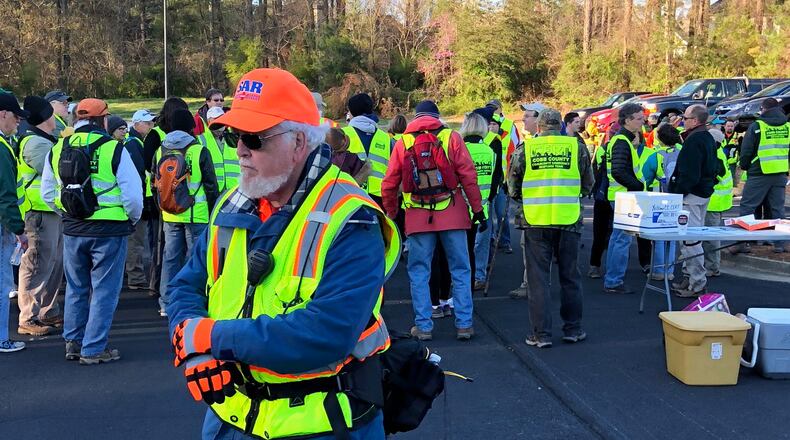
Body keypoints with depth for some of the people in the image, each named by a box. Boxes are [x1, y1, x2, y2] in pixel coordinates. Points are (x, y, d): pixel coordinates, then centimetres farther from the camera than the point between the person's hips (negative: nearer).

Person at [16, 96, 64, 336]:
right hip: (40, 212, -11)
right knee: (38, 265, -8)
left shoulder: (45, 141, 19)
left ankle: (48, 312, 27)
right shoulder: (35, 143, -15)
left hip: (53, 211, 11)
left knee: (55, 263, 17)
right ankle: (28, 319, -2)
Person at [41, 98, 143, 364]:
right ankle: (93, 349, 7)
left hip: (73, 230, 5)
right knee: (104, 290, 4)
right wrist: (133, 218, 4)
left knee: (76, 288, 19)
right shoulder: (113, 149, -12)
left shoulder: (57, 150, 5)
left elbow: (47, 194, 12)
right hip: (109, 230, -5)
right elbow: (133, 192, -13)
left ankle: (73, 343, 27)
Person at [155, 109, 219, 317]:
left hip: (170, 214, 5)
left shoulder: (161, 151, 7)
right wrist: (214, 212, 5)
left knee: (170, 257, 10)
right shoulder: (200, 151, -8)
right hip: (196, 214, -4)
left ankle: (166, 304, 14)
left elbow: (157, 183, 15)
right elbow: (211, 185, -5)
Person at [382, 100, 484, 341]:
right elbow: (468, 175, -5)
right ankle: (464, 324, 10)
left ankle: (423, 326, 9)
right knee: (460, 269, 9)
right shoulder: (452, 137, 0)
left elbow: (389, 183, 4)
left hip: (418, 216, 1)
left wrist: (391, 213, 16)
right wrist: (477, 208, 1)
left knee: (419, 272, 9)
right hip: (452, 213, 0)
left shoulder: (403, 142, 4)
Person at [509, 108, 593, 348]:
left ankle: (541, 334, 7)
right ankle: (572, 329, 21)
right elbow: (588, 184, 10)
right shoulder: (577, 146, 2)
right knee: (570, 277, 14)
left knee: (539, 278, 6)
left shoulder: (525, 148, 0)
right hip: (569, 220, 1)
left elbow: (513, 186, 8)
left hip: (536, 221, -1)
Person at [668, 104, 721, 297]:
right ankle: (689, 277, 27)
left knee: (690, 240, -8)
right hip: (704, 193, 11)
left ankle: (697, 284, -6)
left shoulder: (693, 141, -19)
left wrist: (677, 194, -18)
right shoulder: (708, 138, 13)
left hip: (692, 195, -11)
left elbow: (688, 174, -24)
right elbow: (715, 168, 20)